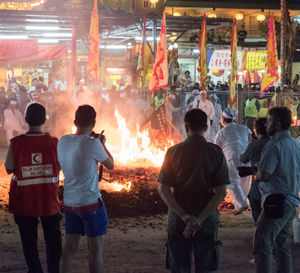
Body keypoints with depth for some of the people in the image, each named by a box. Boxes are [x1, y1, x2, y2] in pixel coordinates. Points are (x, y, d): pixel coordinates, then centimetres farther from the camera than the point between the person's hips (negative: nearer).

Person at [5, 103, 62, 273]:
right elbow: (60, 166, 0)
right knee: (53, 240, 17)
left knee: (29, 241, 13)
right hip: (49, 201, 1)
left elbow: (9, 169, -4)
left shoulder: (16, 143, -15)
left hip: (23, 202, -1)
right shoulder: (54, 143, -13)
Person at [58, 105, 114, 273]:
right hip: (91, 203, -6)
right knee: (96, 250, 4)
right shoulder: (93, 144, -16)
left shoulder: (63, 141, 1)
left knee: (70, 248, 13)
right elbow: (111, 165, -2)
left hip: (69, 203, 6)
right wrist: (102, 143, 10)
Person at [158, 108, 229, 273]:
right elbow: (221, 192, -11)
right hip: (207, 219, 0)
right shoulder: (216, 152, -5)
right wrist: (199, 219, -15)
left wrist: (184, 216, -13)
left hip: (178, 218, 0)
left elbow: (163, 190, -7)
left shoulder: (173, 152, -3)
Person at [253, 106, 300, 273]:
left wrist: (257, 175, 4)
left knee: (262, 246, -6)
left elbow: (263, 176, -18)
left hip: (276, 201, -9)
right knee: (283, 246, 16)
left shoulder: (274, 145, -15)